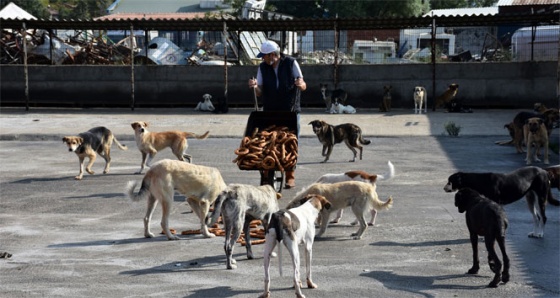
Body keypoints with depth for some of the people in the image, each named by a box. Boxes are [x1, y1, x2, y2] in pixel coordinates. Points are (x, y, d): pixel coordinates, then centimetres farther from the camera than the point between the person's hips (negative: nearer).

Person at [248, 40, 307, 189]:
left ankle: (290, 177, 6)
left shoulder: (291, 63, -3)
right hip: (270, 111, 2)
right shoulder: (263, 67, 2)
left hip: (290, 111, -2)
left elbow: (304, 87, 0)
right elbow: (259, 93, 2)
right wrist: (255, 86, -21)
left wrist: (300, 84, -24)